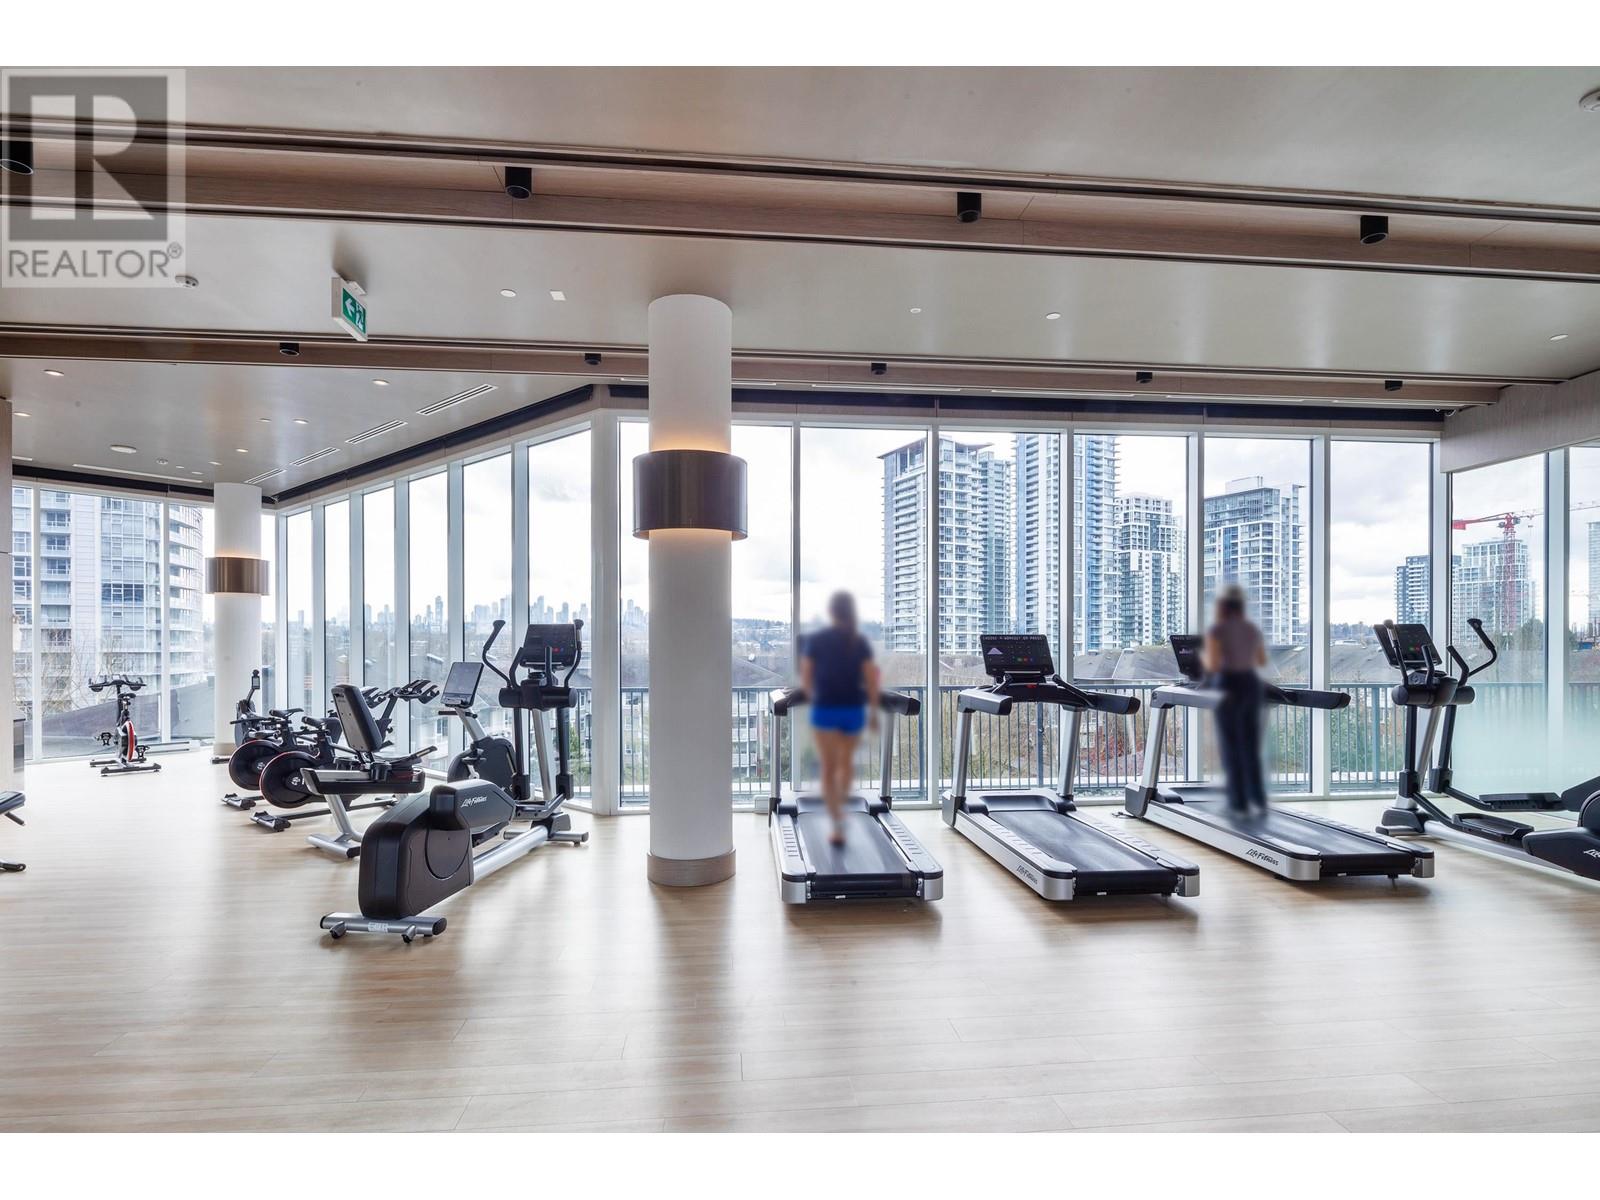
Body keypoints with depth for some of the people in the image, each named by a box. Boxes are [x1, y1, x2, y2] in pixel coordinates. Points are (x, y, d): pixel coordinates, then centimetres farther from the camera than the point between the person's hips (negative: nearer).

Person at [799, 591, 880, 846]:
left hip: (824, 709, -1)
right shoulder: (861, 642, -2)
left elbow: (806, 678, -1)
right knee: (847, 760, 23)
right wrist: (873, 710, 5)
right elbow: (871, 680, -5)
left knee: (828, 768, 3)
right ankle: (841, 807, 29)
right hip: (853, 709, 2)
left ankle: (838, 826, -3)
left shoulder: (814, 640, -4)